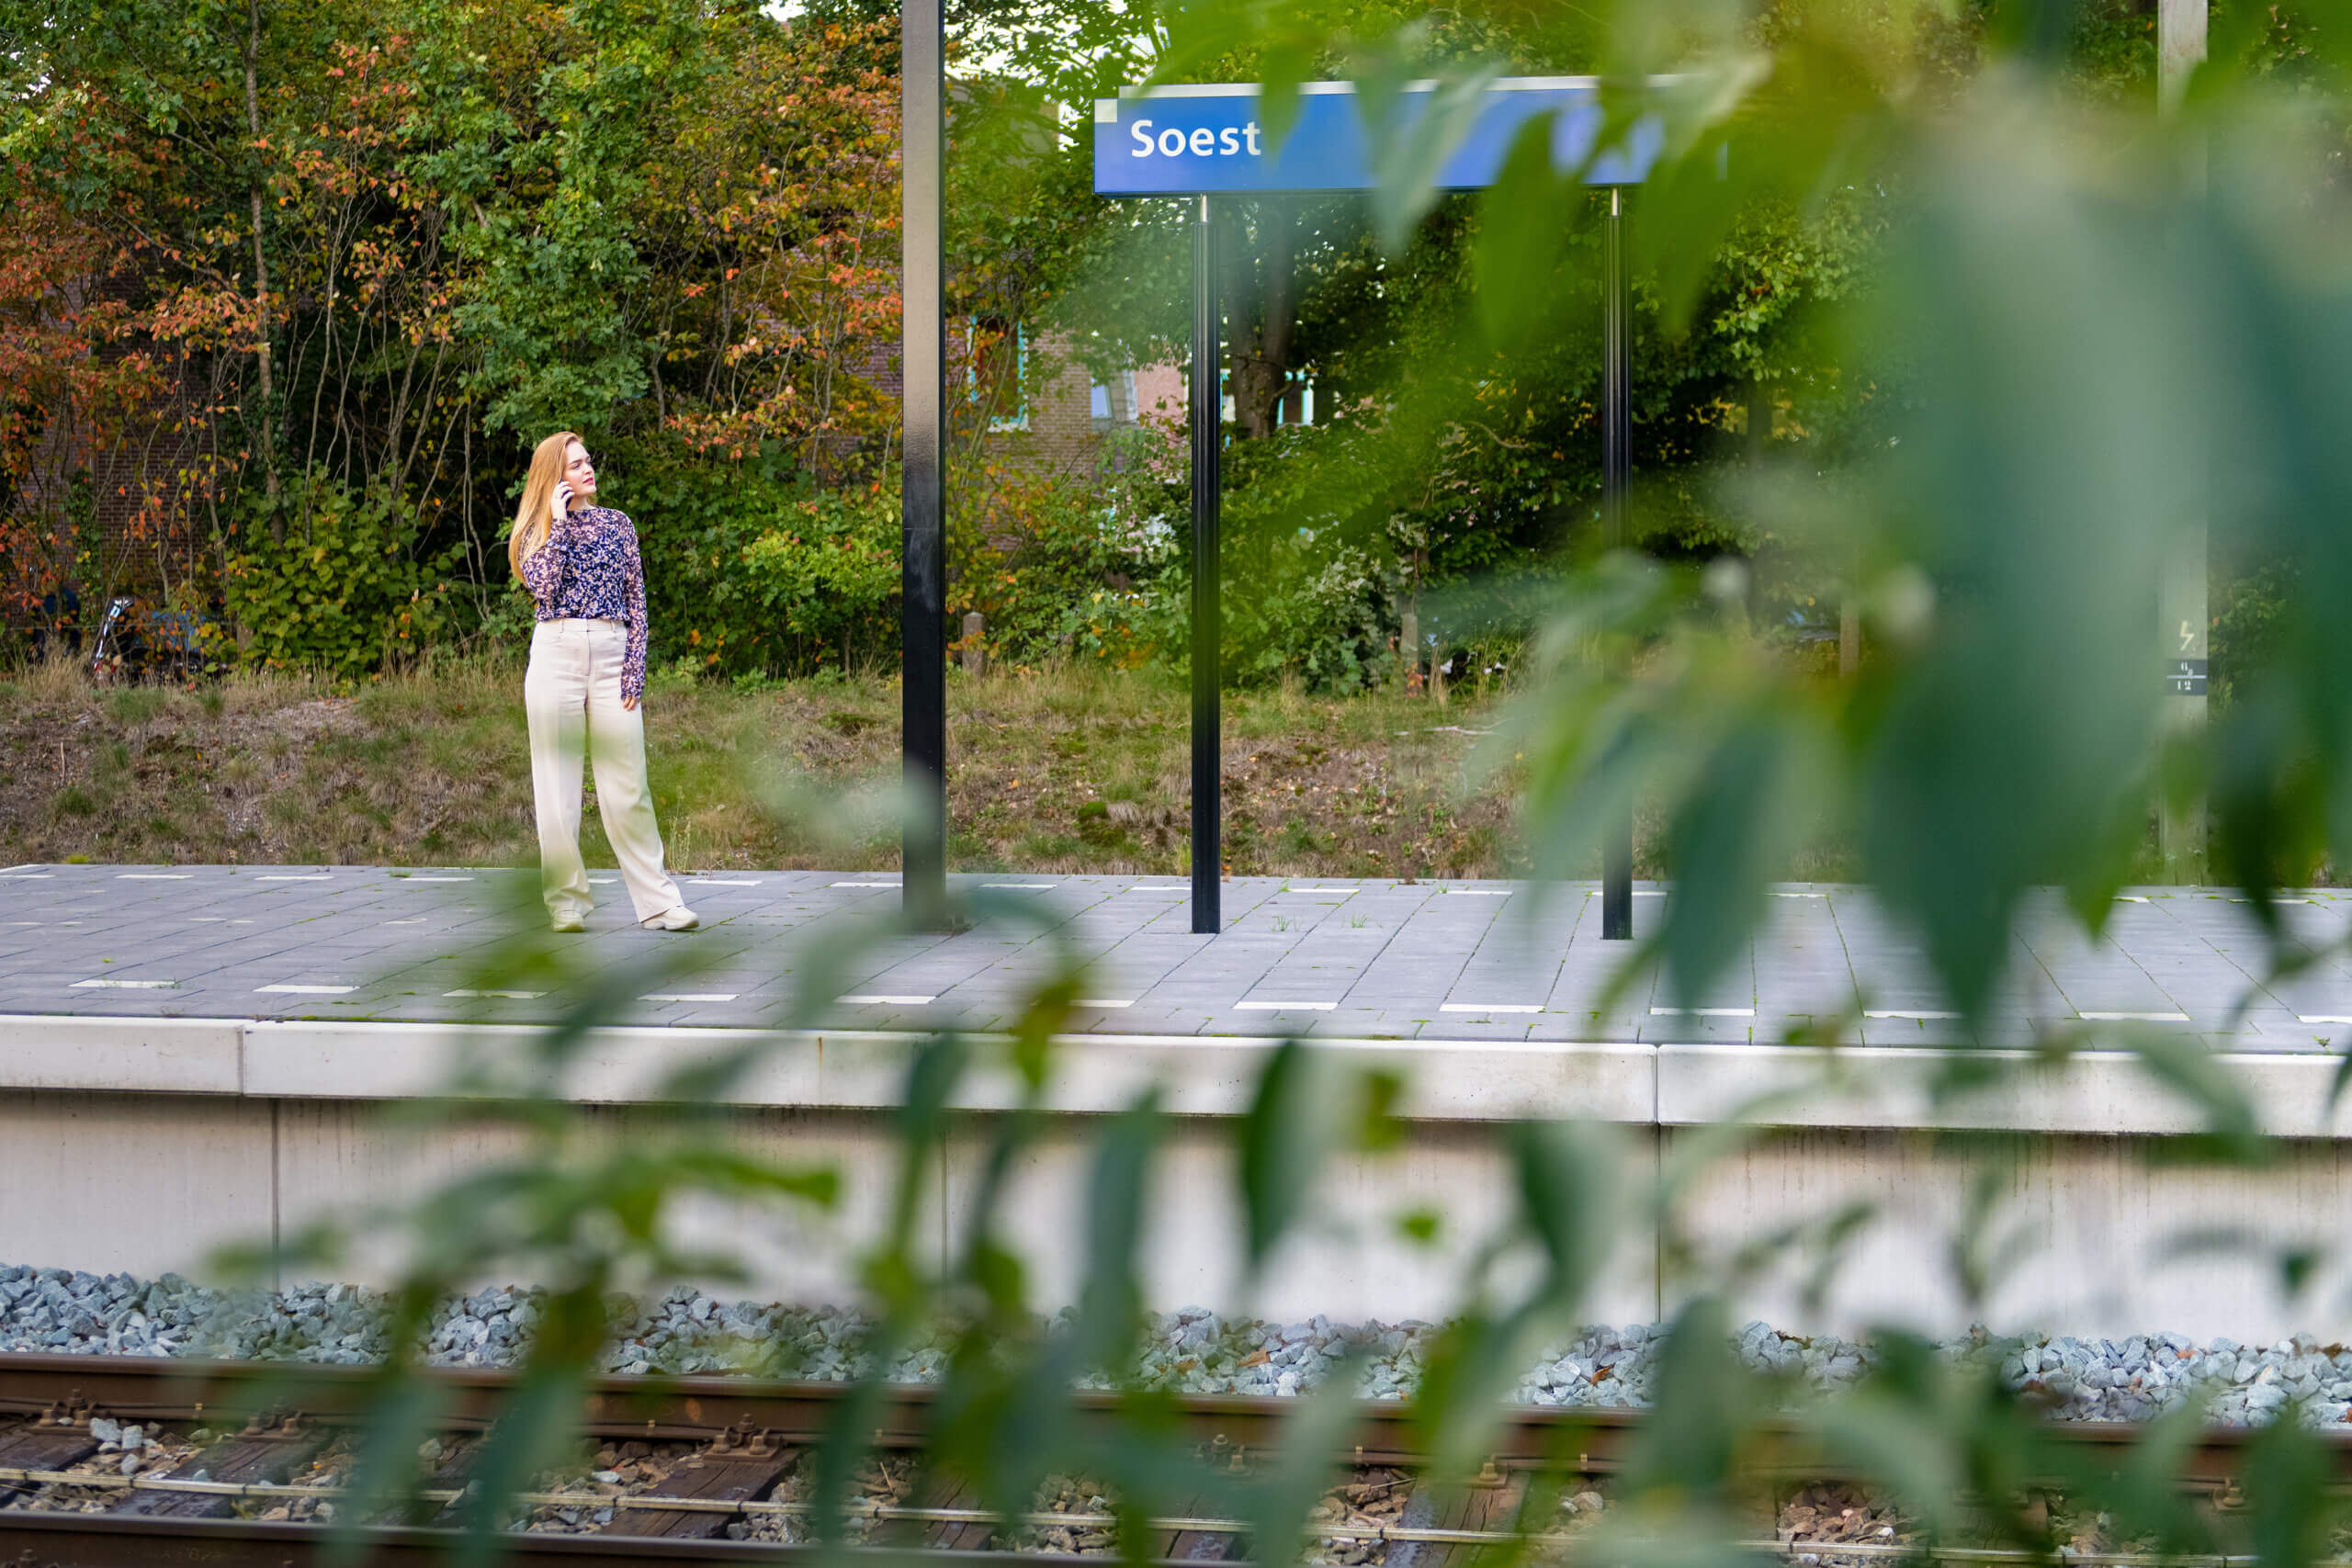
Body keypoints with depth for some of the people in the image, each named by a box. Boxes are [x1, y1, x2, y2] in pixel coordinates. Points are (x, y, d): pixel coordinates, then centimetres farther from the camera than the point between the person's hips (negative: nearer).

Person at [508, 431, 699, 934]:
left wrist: (635, 671, -1)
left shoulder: (618, 523, 12)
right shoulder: (537, 531, 9)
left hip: (613, 653, 1)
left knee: (627, 783, -1)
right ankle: (566, 903, 7)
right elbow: (544, 586, -10)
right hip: (555, 652, 0)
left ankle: (657, 901, 1)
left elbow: (636, 600, 9)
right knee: (557, 781, 1)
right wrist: (559, 521, -5)